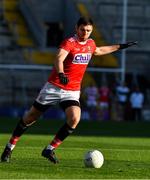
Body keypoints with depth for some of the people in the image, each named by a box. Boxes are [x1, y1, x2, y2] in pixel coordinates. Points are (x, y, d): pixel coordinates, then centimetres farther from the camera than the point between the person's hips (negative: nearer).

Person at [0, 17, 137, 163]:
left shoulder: (90, 43, 6)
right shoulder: (69, 42, -16)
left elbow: (98, 51, 31)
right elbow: (58, 59, -34)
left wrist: (120, 47, 36)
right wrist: (61, 74, -53)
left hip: (72, 91, 5)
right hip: (54, 87, -5)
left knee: (74, 119, -21)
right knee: (31, 117, 5)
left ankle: (50, 149, -9)